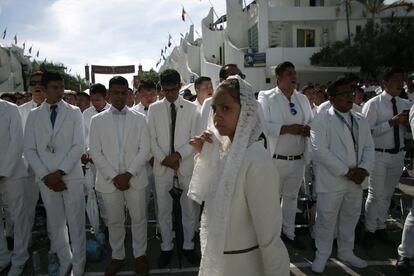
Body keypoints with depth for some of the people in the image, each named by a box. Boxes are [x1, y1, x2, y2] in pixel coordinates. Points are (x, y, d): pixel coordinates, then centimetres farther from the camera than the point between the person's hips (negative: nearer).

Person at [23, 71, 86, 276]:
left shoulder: (74, 112, 2)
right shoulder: (33, 115, 6)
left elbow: (79, 146, -5)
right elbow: (29, 149, 3)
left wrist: (60, 172, -13)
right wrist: (45, 175, -8)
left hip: (72, 177, -2)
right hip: (46, 179, 2)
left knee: (76, 224, 5)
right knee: (55, 225, 12)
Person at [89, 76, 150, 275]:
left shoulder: (139, 119, 3)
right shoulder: (97, 120, 3)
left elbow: (144, 149, -2)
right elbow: (95, 152, -2)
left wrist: (129, 174, -12)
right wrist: (113, 176, -10)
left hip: (135, 178, 0)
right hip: (109, 180, 0)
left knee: (138, 218, 9)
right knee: (114, 221, 12)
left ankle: (140, 254, 27)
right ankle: (117, 256, 29)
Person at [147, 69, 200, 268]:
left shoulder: (191, 108, 1)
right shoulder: (154, 108, 4)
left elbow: (195, 138, -2)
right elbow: (152, 138, 1)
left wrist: (179, 155, -15)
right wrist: (164, 159, -11)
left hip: (186, 164, 0)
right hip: (162, 166, 1)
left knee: (189, 208, 8)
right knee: (164, 209, 9)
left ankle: (188, 246, 26)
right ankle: (167, 247, 26)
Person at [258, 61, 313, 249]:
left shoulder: (302, 99, 11)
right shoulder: (266, 97, -6)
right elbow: (262, 125, -18)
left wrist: (309, 129, -11)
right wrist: (288, 129, -22)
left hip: (298, 159, 6)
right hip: (275, 159, -5)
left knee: (291, 196, 18)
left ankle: (289, 232, 34)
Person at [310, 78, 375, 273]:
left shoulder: (361, 121, 11)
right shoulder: (321, 121, -10)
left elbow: (368, 147, 9)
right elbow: (320, 151, -18)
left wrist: (364, 169, -9)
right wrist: (346, 172, -18)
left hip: (356, 181, 6)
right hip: (331, 180, -6)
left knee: (350, 219, 19)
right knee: (326, 220, 5)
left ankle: (346, 252, 37)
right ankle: (322, 255, 23)